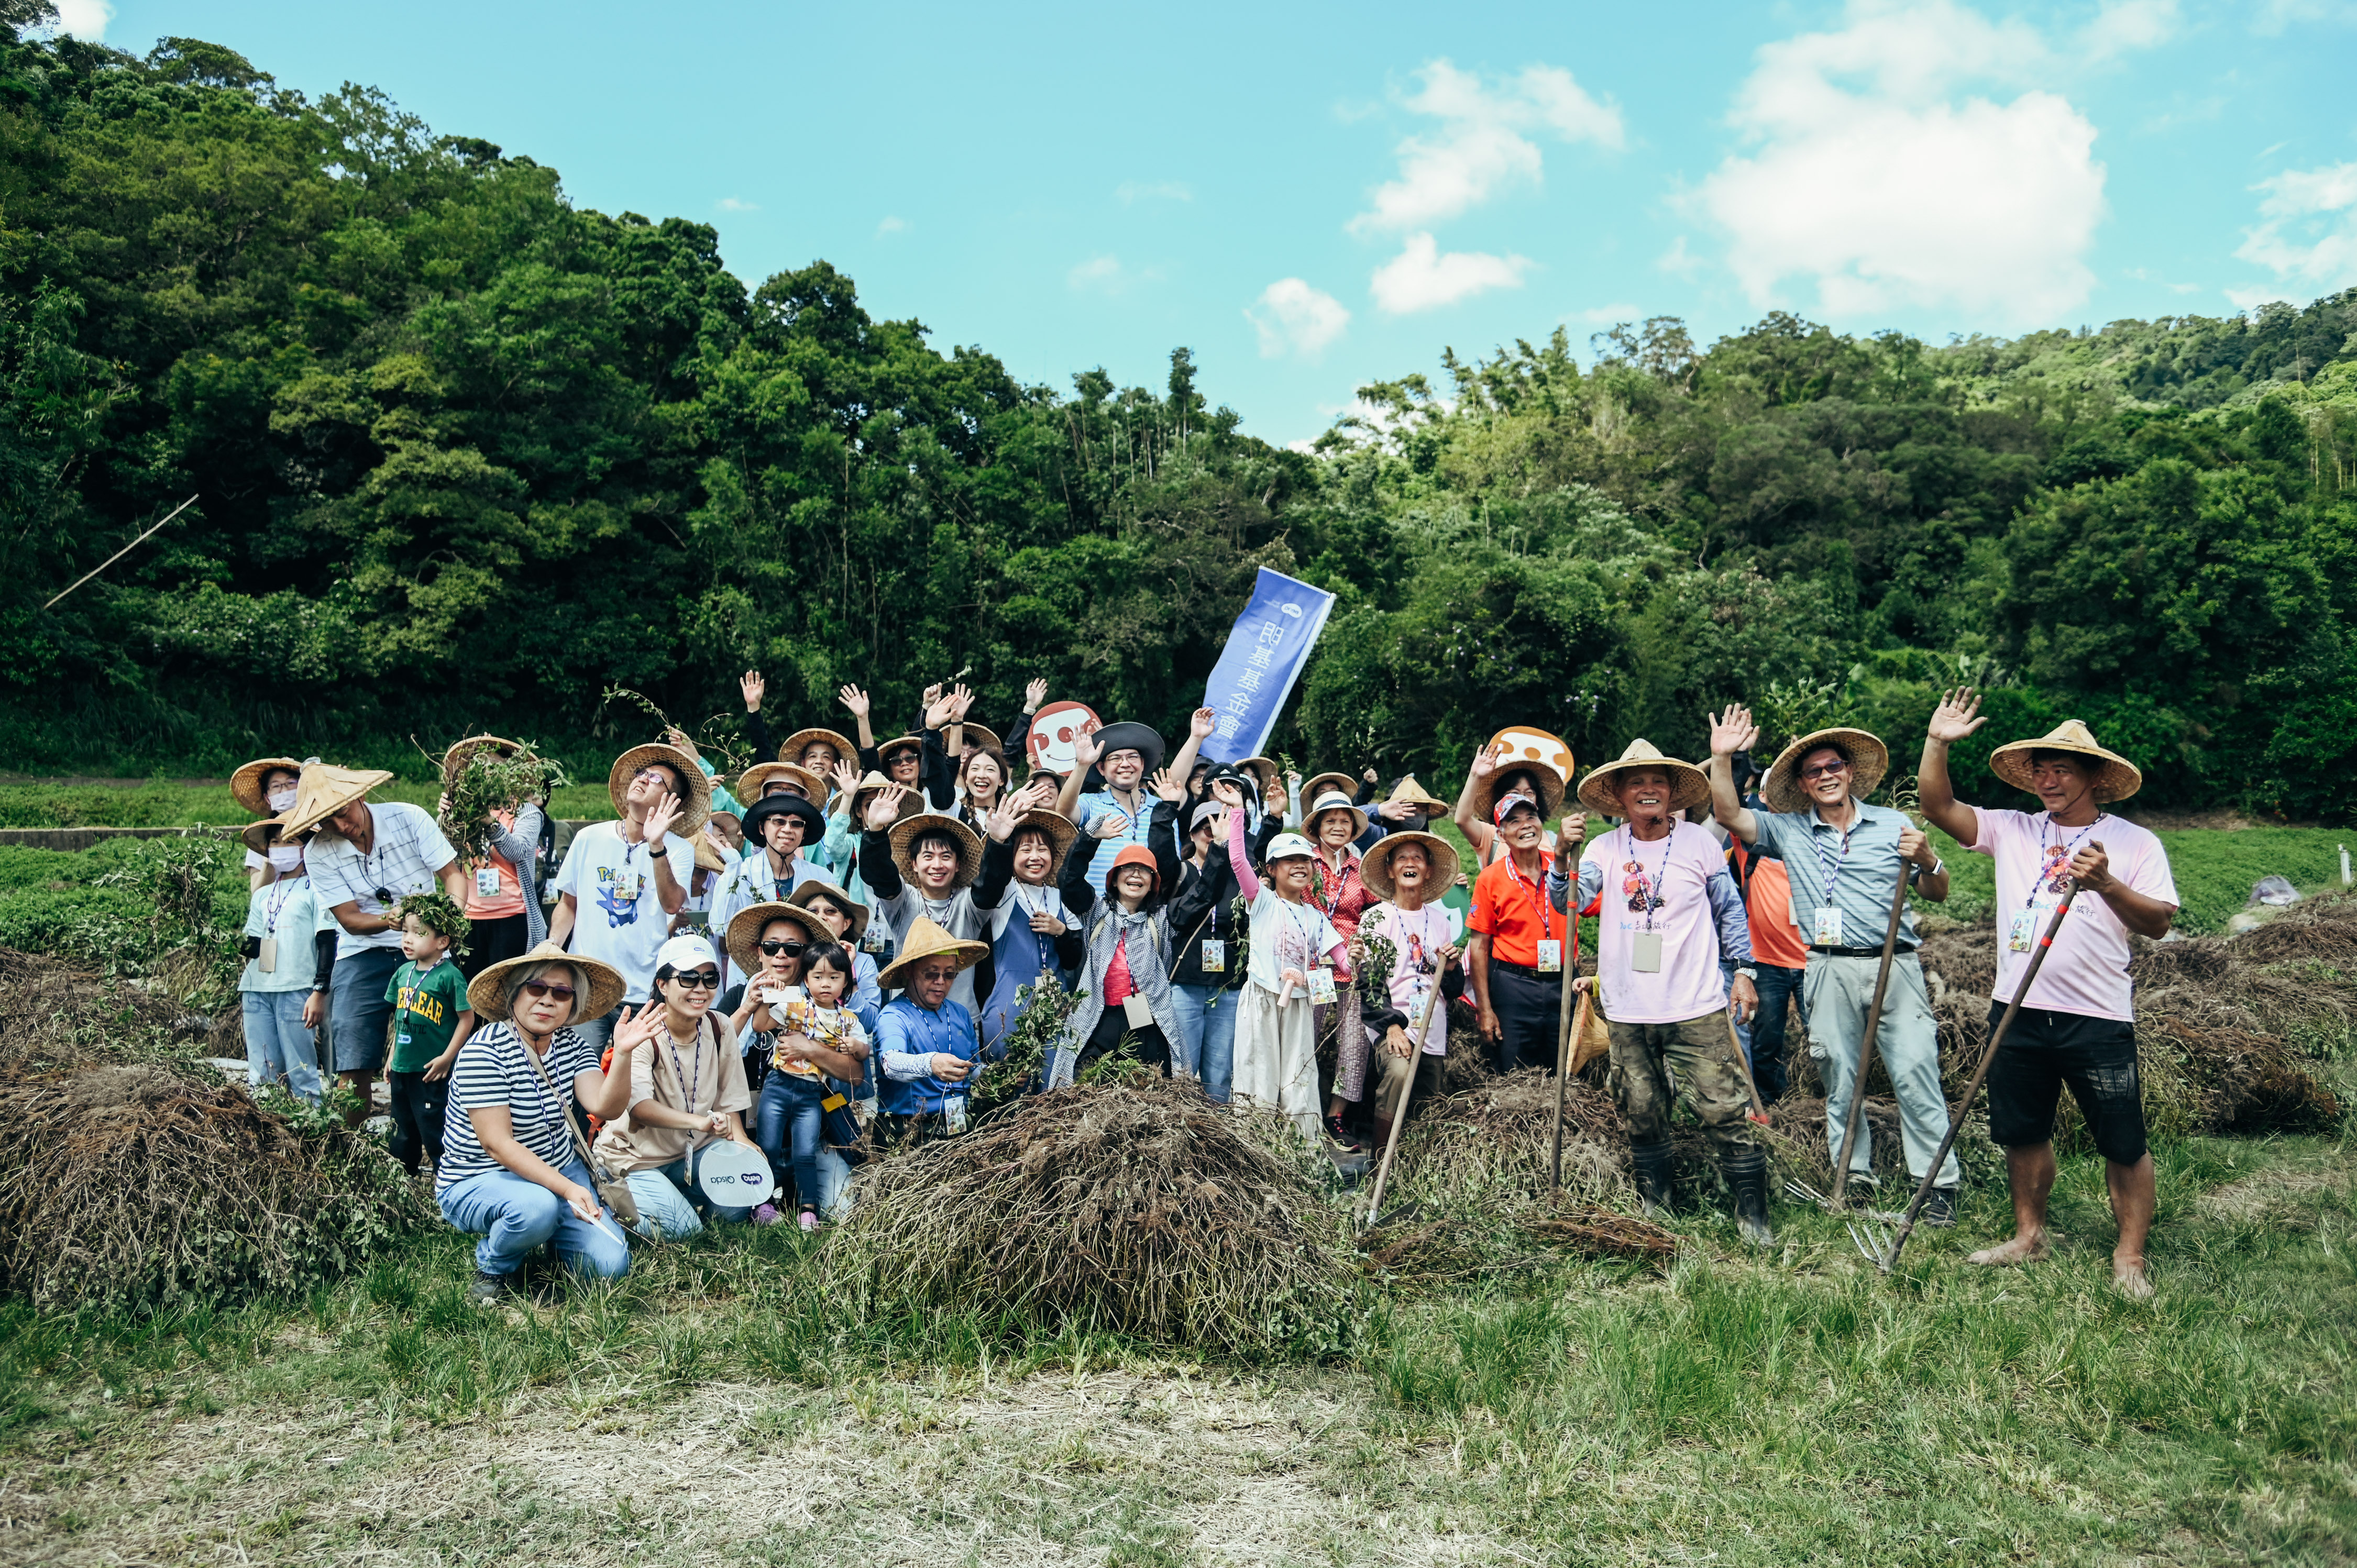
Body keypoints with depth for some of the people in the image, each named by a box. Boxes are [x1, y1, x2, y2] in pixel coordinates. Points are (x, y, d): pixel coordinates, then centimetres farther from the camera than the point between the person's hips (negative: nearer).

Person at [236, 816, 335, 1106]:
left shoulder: (314, 890, 2)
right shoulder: (261, 895, 20)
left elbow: (327, 944, -3)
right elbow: (254, 946, 19)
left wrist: (320, 992, -9)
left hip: (296, 991, -5)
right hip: (257, 990, 5)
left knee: (300, 1072, -7)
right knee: (262, 1075, 4)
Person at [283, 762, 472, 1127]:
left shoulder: (408, 818, -7)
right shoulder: (318, 854, -4)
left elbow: (452, 873, -5)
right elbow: (348, 919, -5)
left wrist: (454, 908, -26)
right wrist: (389, 920, -25)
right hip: (363, 955, 1)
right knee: (353, 1061, -6)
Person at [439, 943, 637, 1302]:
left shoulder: (574, 1046, -1)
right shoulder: (484, 1051, -20)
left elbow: (606, 1107, -18)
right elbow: (497, 1144, -25)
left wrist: (623, 1054, -36)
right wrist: (567, 1189, -34)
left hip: (559, 1170, 5)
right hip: (475, 1182, -5)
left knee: (611, 1264, -11)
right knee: (537, 1206, -38)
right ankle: (493, 1268, -4)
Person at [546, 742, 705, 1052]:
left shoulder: (679, 849, -2)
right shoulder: (590, 838, 7)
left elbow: (672, 904, -20)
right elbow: (568, 903, 16)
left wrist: (656, 847, -29)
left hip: (644, 992, -2)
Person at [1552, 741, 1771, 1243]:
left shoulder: (1699, 842, 0)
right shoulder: (1605, 849, 1)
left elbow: (1730, 909, 10)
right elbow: (1568, 902, -10)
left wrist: (1744, 970, 8)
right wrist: (1563, 858, -26)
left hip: (1697, 1007, -2)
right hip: (1629, 1012, 2)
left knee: (1724, 1110, -4)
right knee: (1642, 1114, 12)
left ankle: (1752, 1211, 9)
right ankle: (1655, 1201, 29)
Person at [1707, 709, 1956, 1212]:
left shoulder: (1893, 824, 9)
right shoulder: (1788, 830, 9)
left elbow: (1937, 894, 12)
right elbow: (1728, 815, -3)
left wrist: (1927, 860, -10)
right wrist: (1722, 758, -14)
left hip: (1896, 966, -1)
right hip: (1830, 973, 1)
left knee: (1916, 1074, -4)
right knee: (1840, 1079, 6)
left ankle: (1940, 1186, 3)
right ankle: (1855, 1177, 17)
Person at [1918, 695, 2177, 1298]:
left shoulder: (2134, 842, -1)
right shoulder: (2011, 830, 7)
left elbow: (2159, 923, -6)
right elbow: (1939, 806, 0)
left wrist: (2106, 884, -22)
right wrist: (1937, 742, -11)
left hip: (2098, 1019, -3)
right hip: (2018, 1010, 4)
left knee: (2123, 1144, 2)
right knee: (2023, 1133, 15)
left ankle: (2130, 1256, 16)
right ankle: (2029, 1236, 30)